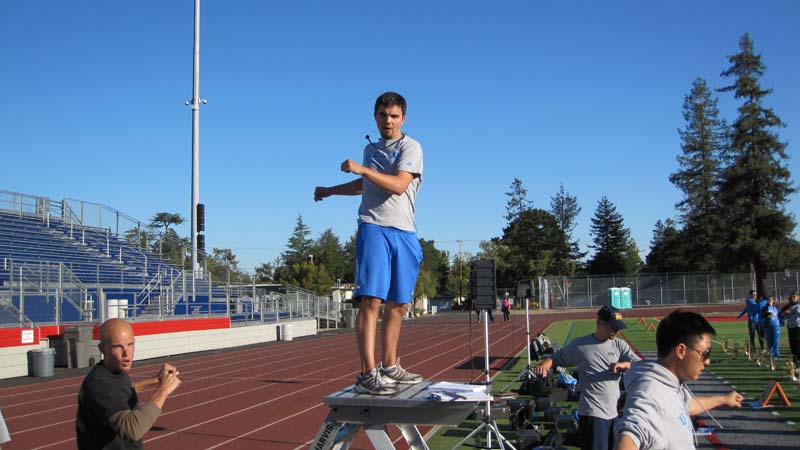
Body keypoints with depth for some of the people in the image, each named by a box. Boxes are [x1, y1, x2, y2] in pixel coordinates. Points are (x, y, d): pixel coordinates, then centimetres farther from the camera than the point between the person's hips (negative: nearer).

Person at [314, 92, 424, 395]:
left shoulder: (410, 147, 3)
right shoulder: (370, 149, 17)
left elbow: (399, 185, -14)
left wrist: (362, 169, -22)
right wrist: (329, 191, 41)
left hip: (404, 233, -1)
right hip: (373, 227, 1)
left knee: (398, 304, 4)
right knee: (371, 299, -12)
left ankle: (389, 367, 17)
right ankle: (367, 373, -15)